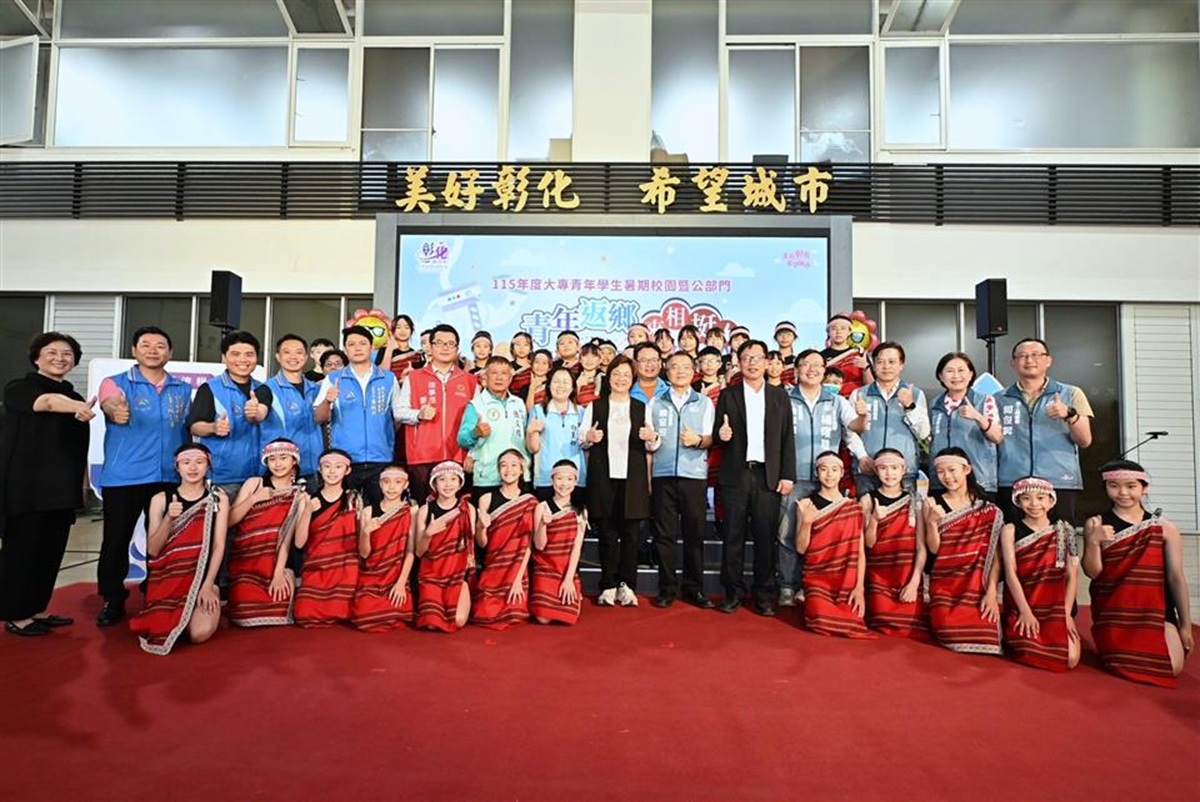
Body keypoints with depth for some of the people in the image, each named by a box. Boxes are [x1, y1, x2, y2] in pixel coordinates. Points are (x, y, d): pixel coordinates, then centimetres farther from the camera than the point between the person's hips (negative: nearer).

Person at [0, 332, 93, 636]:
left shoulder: (76, 399, 15)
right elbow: (47, 402, -31)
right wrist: (76, 407, -50)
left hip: (62, 489, 6)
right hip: (26, 487, -6)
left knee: (51, 552, 10)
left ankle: (37, 610, 21)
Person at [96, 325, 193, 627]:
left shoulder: (183, 390, 8)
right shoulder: (116, 383, 0)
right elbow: (111, 405, -24)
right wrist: (118, 410, -47)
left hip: (169, 478, 2)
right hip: (122, 478, -2)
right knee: (116, 541, 6)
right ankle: (113, 601, 22)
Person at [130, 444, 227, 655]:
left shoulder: (218, 498, 1)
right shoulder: (160, 499, 3)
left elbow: (219, 545, -4)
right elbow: (152, 550, -2)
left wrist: (208, 585, -13)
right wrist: (169, 519, -18)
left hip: (203, 577, -1)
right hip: (168, 578, 2)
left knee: (200, 633, -22)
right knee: (162, 632, -18)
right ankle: (172, 615, 16)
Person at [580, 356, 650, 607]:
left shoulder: (642, 408, 13)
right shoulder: (595, 406, 11)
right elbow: (581, 440, 10)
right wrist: (588, 438, -12)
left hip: (632, 477, 1)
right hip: (603, 476, 0)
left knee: (630, 533, 2)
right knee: (607, 532, 3)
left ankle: (627, 585, 13)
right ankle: (608, 585, 13)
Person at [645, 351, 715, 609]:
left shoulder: (704, 403, 11)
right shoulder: (655, 403, 12)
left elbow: (711, 439, 6)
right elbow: (650, 445, 10)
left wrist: (698, 440, -15)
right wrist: (651, 439, -12)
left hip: (694, 475, 0)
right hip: (663, 475, 1)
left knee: (695, 534, 2)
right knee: (664, 534, 2)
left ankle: (694, 588, 14)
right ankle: (667, 589, 12)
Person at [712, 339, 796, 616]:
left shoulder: (779, 395, 10)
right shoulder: (727, 395, 8)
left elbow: (787, 438, 7)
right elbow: (717, 435, 8)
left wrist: (788, 475, 0)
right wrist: (721, 435, -16)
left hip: (768, 476, 1)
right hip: (735, 475, 0)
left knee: (765, 537, 4)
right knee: (733, 536, 3)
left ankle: (765, 593, 16)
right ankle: (733, 591, 15)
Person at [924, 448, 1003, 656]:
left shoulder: (988, 509, 2)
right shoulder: (933, 503, 1)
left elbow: (995, 554, -3)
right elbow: (934, 548, -4)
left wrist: (991, 591, -12)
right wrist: (932, 522, -21)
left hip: (978, 583, 0)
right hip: (944, 583, 0)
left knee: (983, 634, -18)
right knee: (951, 633, -18)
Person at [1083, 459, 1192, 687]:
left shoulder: (1165, 528, 1)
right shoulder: (1096, 524, -1)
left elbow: (1176, 577, 3)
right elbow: (1092, 572, -5)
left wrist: (1185, 625, 3)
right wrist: (1093, 541, -23)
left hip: (1156, 610, 1)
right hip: (1113, 612, -1)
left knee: (1171, 668, -16)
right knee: (1125, 668, -11)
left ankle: (1151, 647, 17)